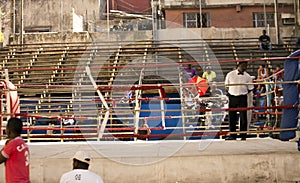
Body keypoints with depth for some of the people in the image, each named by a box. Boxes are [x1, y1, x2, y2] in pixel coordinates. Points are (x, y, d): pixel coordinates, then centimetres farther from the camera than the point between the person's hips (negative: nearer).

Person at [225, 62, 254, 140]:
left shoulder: (247, 76, 2)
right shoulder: (230, 74, 2)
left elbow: (250, 89, 7)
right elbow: (226, 86, 10)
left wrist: (243, 93, 1)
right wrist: (229, 93, 0)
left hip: (242, 98, -1)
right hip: (232, 98, 1)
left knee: (243, 117, 0)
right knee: (232, 117, 4)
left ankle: (243, 135, 8)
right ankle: (232, 135, 14)